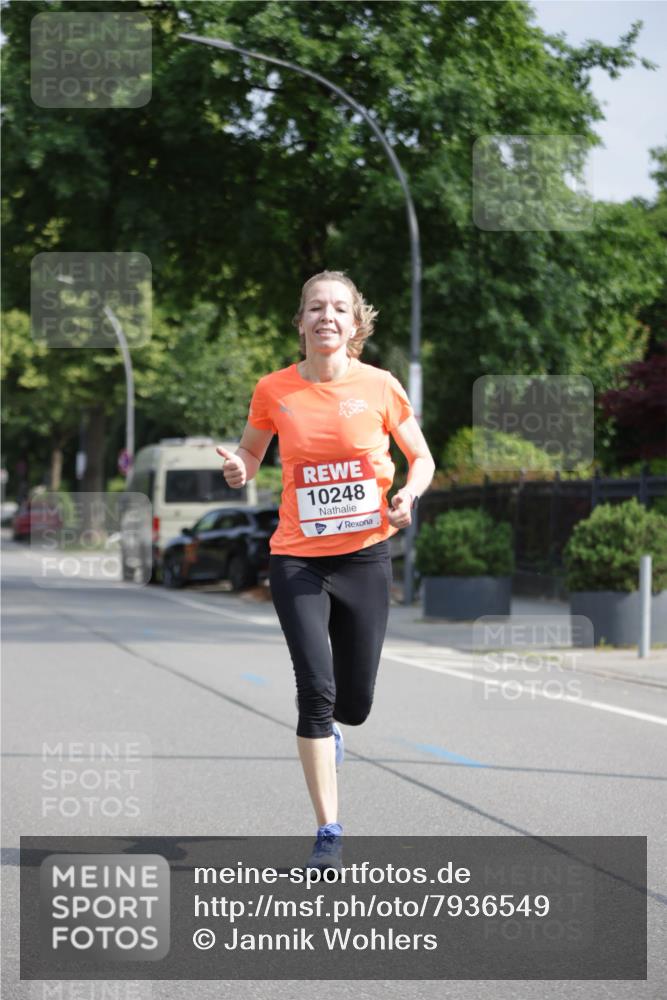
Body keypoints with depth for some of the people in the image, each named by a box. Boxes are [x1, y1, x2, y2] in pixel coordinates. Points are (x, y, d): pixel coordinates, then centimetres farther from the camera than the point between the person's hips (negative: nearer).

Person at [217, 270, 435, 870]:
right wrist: (239, 468, -9)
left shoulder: (380, 387, -2)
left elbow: (422, 459, 9)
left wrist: (408, 495, -12)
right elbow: (252, 452, 14)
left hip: (365, 556, 1)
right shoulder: (274, 391, -2)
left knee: (354, 704, 6)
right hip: (297, 559, -1)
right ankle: (329, 833, -4)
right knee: (316, 689, -14)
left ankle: (327, 729, 46)